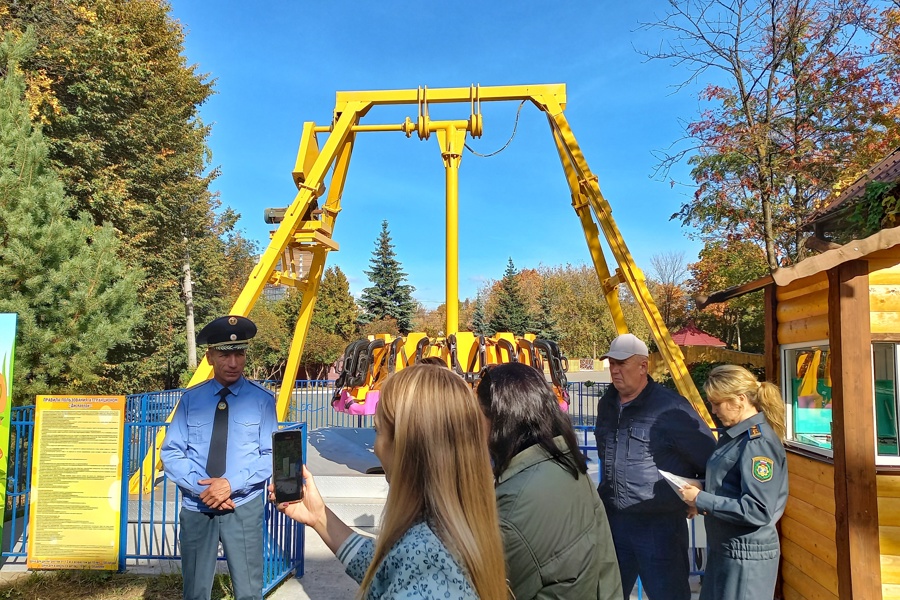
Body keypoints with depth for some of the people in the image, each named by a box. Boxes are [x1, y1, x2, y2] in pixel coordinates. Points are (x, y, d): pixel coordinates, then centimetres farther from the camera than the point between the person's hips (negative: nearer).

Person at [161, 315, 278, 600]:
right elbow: (170, 453, -1)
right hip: (196, 507, 2)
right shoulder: (190, 398, 0)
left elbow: (271, 455, -5)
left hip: (243, 508, -2)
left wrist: (232, 484, -18)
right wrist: (200, 486, -15)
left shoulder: (262, 399, -5)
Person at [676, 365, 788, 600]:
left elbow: (758, 510, -26)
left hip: (748, 555, -9)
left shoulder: (759, 442, -21)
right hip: (723, 548, 9)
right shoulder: (735, 435, 7)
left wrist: (701, 500, -21)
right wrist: (698, 493, -1)